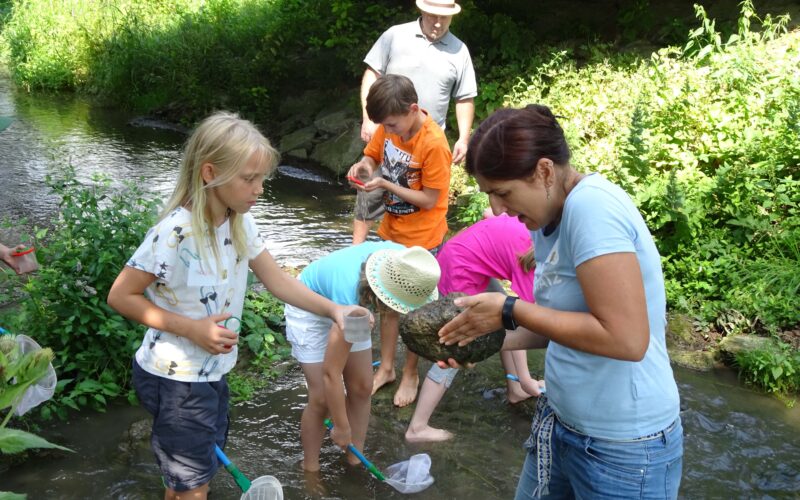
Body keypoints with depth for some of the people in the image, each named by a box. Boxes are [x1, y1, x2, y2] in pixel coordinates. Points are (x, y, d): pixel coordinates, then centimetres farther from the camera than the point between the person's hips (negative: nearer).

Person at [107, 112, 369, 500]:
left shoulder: (240, 223, -4)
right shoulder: (175, 233, -28)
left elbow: (277, 281, -2)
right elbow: (120, 296, -21)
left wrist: (332, 309, -16)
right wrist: (192, 328, -26)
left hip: (211, 372, 7)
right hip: (174, 379, -7)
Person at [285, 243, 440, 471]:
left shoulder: (401, 261, -30)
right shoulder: (350, 297, -43)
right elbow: (331, 374, -32)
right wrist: (342, 428, -21)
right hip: (309, 309, -6)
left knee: (362, 388, 5)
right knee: (322, 398, -7)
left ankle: (355, 462, 21)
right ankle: (310, 470, 13)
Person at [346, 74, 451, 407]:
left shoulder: (433, 144, -26)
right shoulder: (390, 126, -8)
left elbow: (429, 199, -22)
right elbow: (373, 154, 8)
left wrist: (385, 185, -26)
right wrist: (364, 166, -15)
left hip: (421, 238, -6)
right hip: (392, 231, 6)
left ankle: (410, 374, 27)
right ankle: (386, 367, 32)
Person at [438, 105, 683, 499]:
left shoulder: (591, 206, -23)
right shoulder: (548, 220, 3)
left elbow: (626, 338, -29)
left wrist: (510, 311, -21)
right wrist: (491, 339, -2)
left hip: (623, 449, -8)